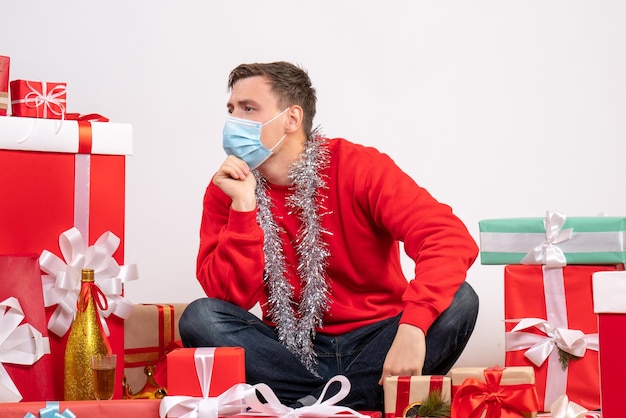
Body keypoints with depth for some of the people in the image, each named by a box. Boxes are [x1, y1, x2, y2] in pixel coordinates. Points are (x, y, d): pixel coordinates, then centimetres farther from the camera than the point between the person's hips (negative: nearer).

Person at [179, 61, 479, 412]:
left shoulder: (359, 168, -10)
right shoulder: (227, 188, -1)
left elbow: (452, 238, -23)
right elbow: (231, 298, -11)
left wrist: (412, 327, -38)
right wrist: (243, 205, -20)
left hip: (373, 342, -1)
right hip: (292, 352, 2)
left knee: (458, 300, -26)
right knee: (200, 317, -22)